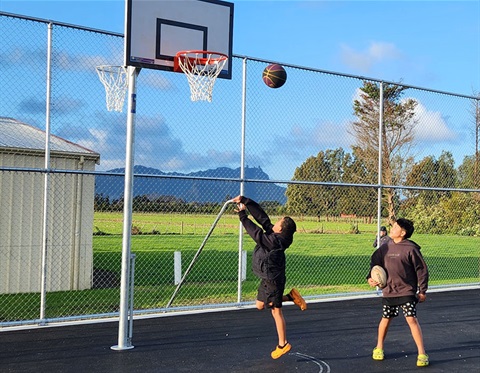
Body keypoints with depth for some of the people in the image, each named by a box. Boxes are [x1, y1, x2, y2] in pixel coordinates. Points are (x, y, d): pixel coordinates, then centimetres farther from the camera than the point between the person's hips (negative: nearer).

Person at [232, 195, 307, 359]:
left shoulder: (276, 241, -28)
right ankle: (291, 297, 25)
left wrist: (242, 215, -19)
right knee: (260, 305, 21)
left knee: (276, 310, 1)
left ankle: (283, 344, 12)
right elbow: (261, 216, -3)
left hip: (273, 279, -9)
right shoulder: (273, 233, -4)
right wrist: (245, 201, -8)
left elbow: (256, 233, -26)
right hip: (268, 278, 9)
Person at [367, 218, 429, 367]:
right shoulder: (385, 247, 1)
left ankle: (422, 354, -6)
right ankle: (379, 348, 34)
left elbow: (422, 270, -7)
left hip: (407, 291, -5)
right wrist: (371, 277, -2)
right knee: (386, 319, 14)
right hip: (389, 291, 5)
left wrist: (422, 291, -6)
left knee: (411, 319, -13)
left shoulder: (410, 249, -12)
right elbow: (375, 262, 14)